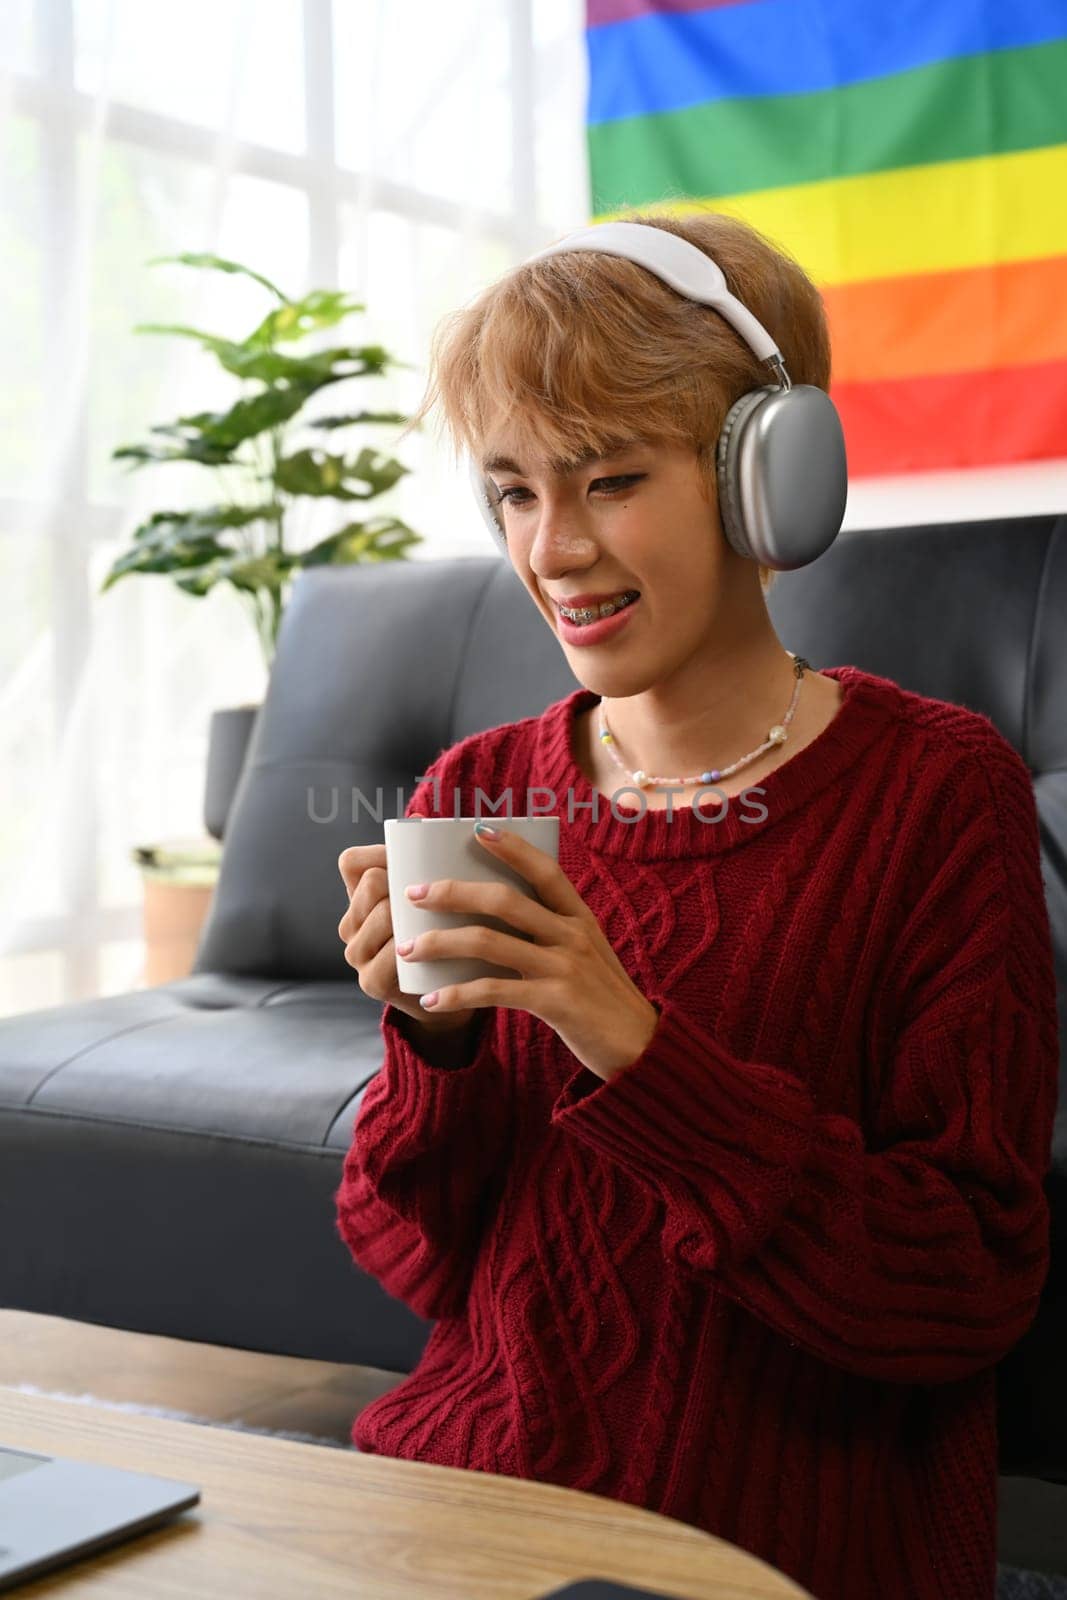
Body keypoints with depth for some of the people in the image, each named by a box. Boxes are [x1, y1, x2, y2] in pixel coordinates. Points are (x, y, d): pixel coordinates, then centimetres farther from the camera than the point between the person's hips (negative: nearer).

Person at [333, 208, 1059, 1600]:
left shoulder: (938, 791, -6)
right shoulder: (474, 801, 4)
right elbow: (424, 1264, 7)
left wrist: (639, 1047, -20)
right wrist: (436, 1041, -13)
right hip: (479, 1481, 4)